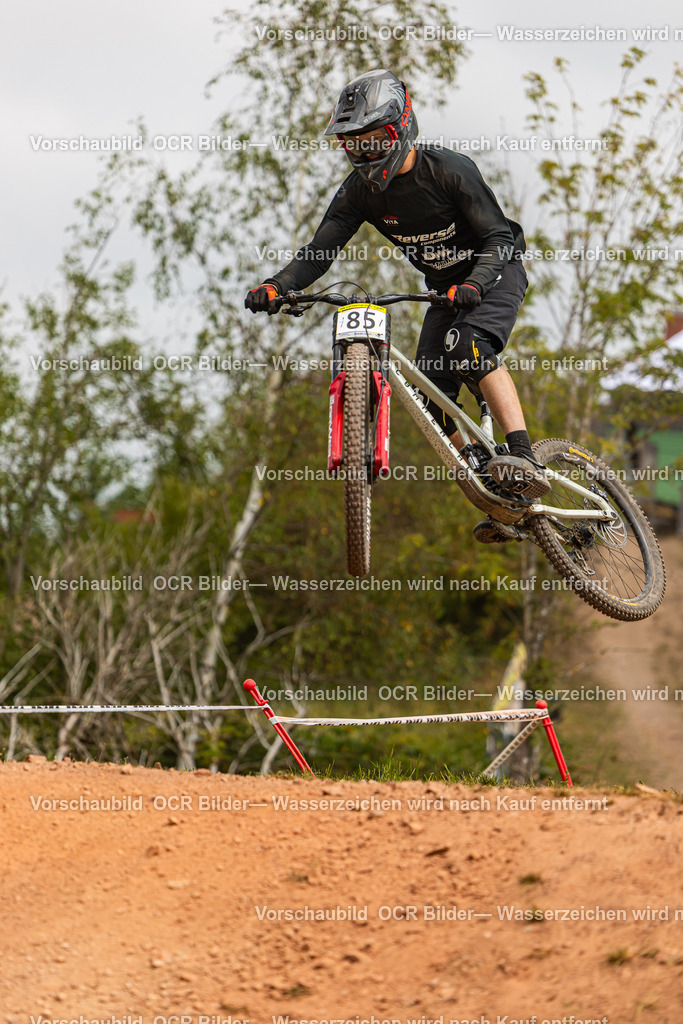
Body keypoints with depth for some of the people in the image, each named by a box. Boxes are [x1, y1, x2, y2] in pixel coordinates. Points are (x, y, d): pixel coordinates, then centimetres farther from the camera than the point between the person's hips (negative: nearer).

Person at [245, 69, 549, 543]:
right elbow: (319, 250, -15)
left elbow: (498, 237, -26)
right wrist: (276, 286, -34)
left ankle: (526, 463, -42)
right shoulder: (360, 190, -11)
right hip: (445, 288, 6)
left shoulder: (449, 170, -26)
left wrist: (472, 284, -45)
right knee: (433, 404, -8)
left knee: (468, 344, -36)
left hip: (495, 273, -6)